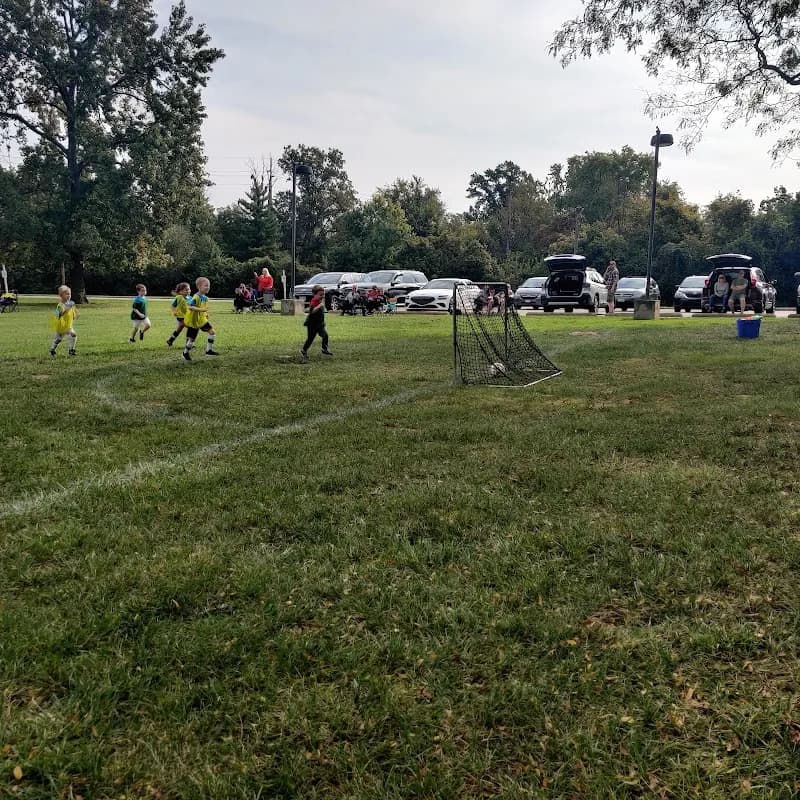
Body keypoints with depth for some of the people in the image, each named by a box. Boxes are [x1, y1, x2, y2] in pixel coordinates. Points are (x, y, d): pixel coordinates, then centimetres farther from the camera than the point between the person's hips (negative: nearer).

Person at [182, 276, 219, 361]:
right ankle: (186, 352, 29)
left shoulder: (205, 298, 3)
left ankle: (209, 350, -2)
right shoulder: (196, 297, -23)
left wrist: (206, 313, 4)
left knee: (212, 332, -8)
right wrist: (201, 309, -38)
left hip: (202, 319, 7)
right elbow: (190, 307, -34)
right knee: (191, 339, 5)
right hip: (193, 321, -7)